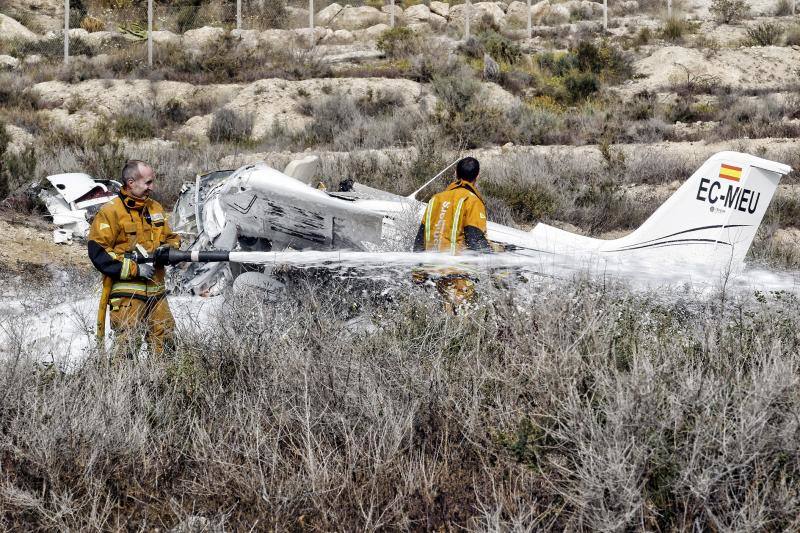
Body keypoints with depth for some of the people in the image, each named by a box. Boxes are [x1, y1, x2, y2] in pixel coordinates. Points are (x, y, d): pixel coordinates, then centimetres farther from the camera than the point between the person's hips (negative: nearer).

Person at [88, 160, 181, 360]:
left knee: (165, 344, 7)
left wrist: (168, 249, -1)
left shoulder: (156, 208, 14)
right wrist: (134, 269, -16)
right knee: (128, 345, -9)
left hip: (156, 292, 6)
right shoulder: (110, 212, -8)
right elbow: (98, 252, -13)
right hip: (127, 295, -6)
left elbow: (171, 238, 25)